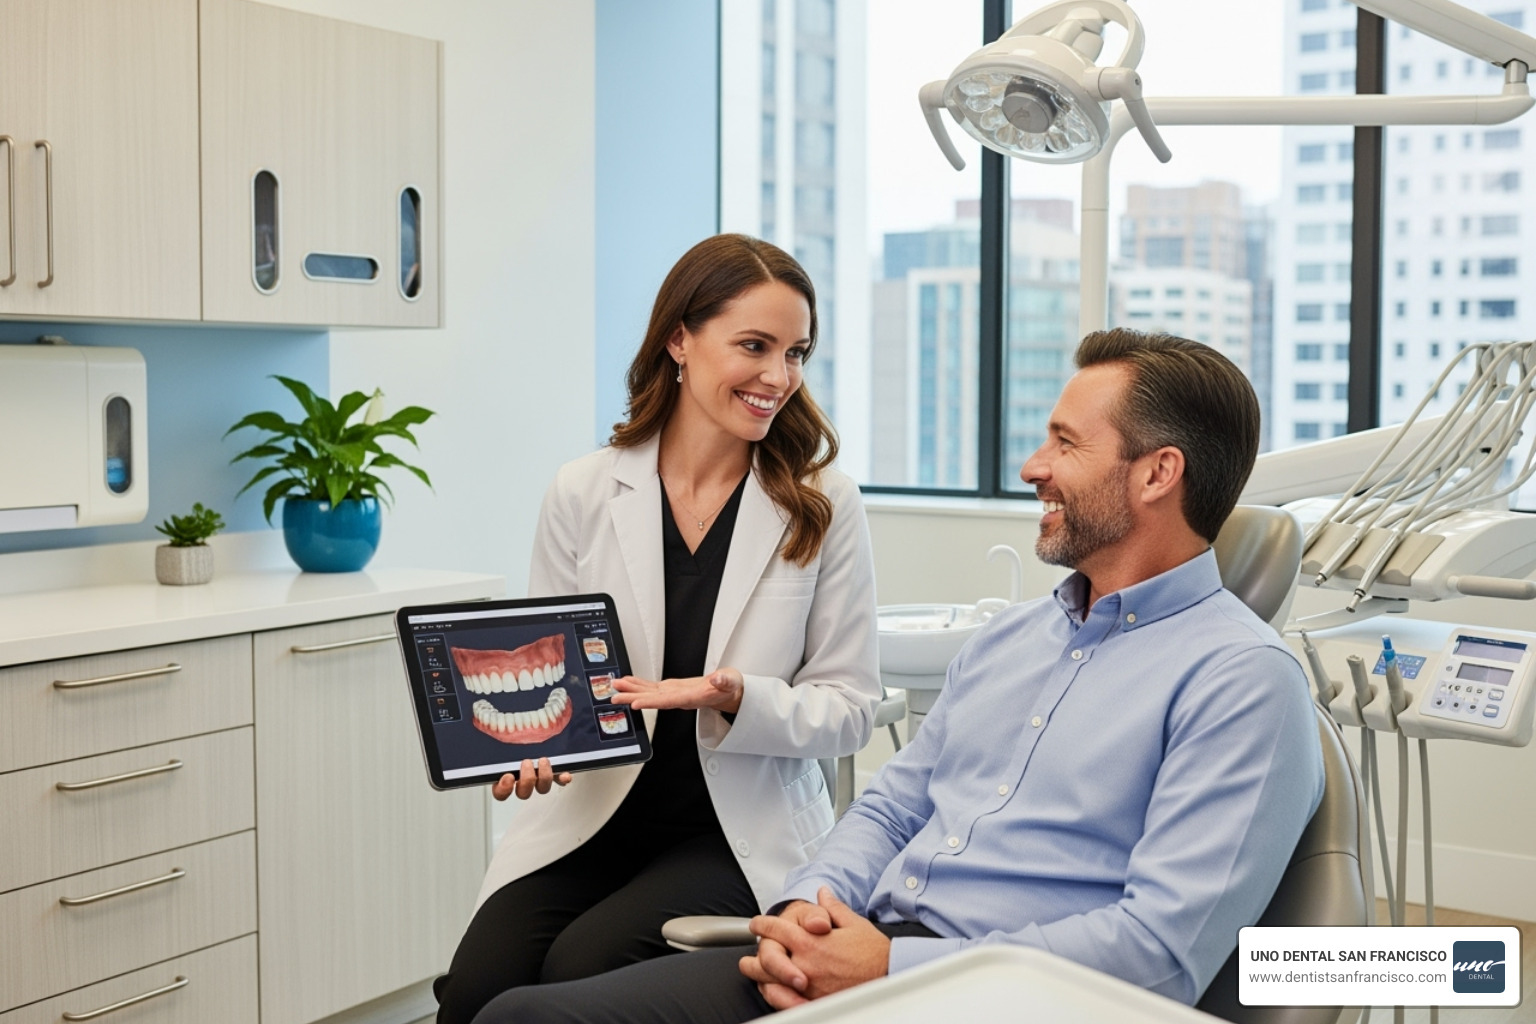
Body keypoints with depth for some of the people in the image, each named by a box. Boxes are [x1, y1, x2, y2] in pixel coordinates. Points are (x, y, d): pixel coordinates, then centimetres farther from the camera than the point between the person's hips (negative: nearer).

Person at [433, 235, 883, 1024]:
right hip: (591, 817, 2)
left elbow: (849, 707, 0)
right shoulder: (582, 494, 1)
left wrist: (734, 699, -20)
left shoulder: (825, 507, -2)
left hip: (742, 832, -1)